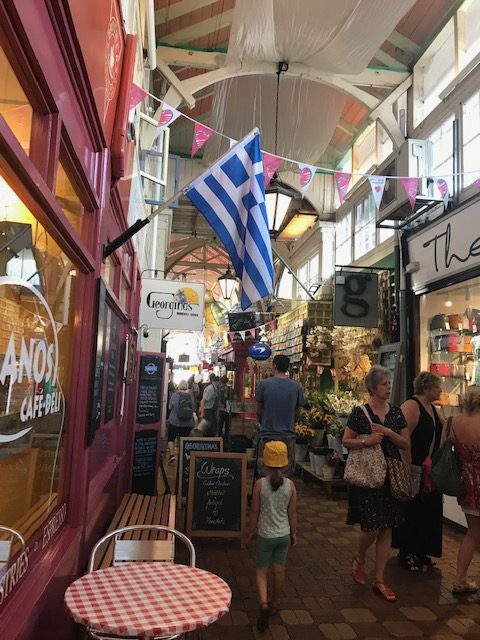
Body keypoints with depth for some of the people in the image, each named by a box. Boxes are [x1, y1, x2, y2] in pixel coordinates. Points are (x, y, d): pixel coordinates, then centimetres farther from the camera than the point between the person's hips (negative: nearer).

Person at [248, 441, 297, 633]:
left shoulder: (260, 484, -17)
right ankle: (274, 604, 33)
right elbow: (292, 512, -1)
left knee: (261, 570, 11)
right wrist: (293, 532, 13)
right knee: (279, 570, 18)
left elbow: (255, 511, -8)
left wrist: (252, 530, 7)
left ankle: (263, 602, -8)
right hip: (284, 534, 3)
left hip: (265, 534, -3)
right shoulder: (290, 485, -9)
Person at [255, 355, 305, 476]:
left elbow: (259, 411, 1)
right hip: (288, 436, 2)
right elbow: (297, 412, 7)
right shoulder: (296, 386, -3)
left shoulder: (264, 384, -9)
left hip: (268, 435, -2)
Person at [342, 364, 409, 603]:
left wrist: (388, 433, -11)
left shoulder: (396, 412, 5)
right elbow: (346, 441, -4)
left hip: (392, 474, 5)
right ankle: (359, 558, 28)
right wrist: (366, 441, -20)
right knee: (371, 527, -5)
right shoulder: (359, 412, -7)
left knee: (387, 529, 9)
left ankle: (379, 580, 22)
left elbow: (406, 443, 5)